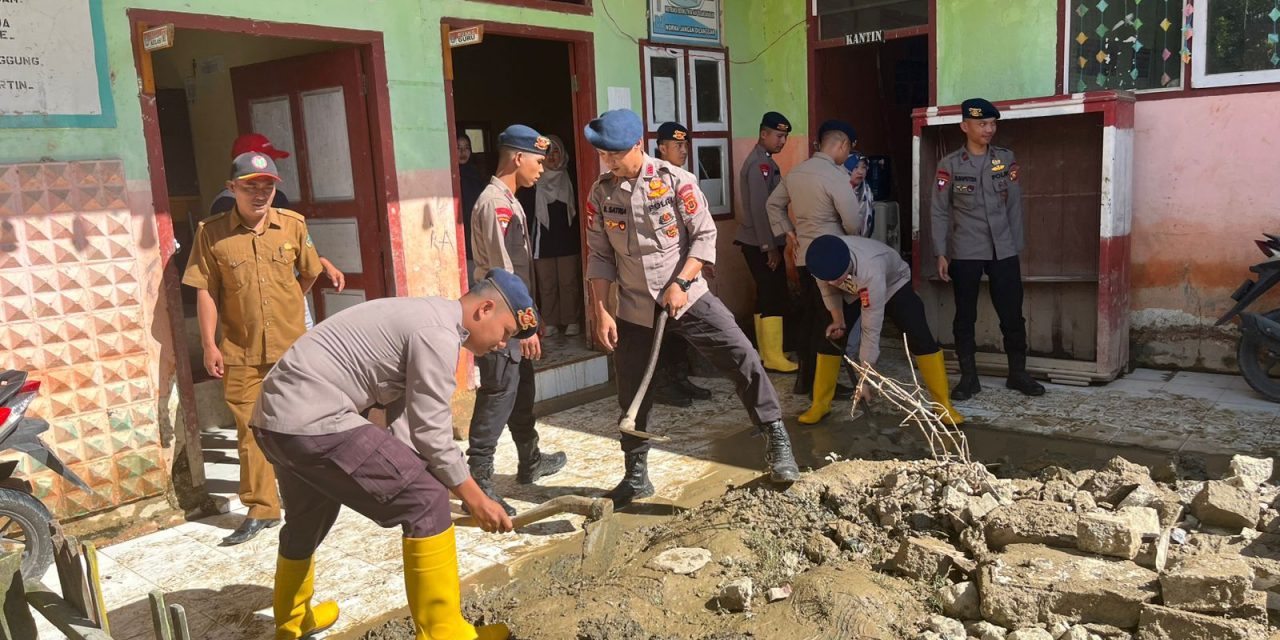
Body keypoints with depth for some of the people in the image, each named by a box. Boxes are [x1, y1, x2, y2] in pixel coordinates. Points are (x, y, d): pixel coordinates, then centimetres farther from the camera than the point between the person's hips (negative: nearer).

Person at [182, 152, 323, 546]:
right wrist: (209, 344, -6)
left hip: (291, 346, 1)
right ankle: (261, 509, 14)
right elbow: (205, 291, -3)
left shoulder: (294, 226, -1)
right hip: (241, 352, -1)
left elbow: (309, 273, 13)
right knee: (250, 429, 4)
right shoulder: (212, 233, -5)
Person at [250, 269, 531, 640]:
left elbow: (404, 423, 13)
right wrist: (475, 500, -4)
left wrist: (408, 477, 3)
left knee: (307, 521, 31)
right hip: (313, 422, -10)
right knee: (426, 501, -7)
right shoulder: (438, 334, -15)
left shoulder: (422, 318, 16)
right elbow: (430, 434, -14)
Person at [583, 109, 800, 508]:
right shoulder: (599, 194, -2)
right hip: (634, 308, 3)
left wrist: (680, 283, -18)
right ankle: (636, 475, 28)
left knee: (742, 358, -17)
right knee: (632, 394, 10)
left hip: (687, 296, -3)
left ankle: (776, 441, -1)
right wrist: (600, 312, -3)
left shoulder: (675, 181, -11)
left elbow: (704, 235, -8)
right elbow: (600, 257, 2)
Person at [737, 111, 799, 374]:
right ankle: (773, 357, -5)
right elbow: (759, 208, -21)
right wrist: (770, 247, -20)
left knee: (767, 296, 12)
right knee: (775, 297, -8)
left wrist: (774, 243, 17)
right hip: (761, 244, -10)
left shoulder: (765, 162, 17)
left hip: (762, 242, 10)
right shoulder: (759, 164, -15)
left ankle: (766, 351, 18)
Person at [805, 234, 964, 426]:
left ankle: (943, 405, -11)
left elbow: (872, 329, -42)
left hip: (893, 284, -4)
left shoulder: (870, 272, -48)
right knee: (828, 337, -5)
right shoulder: (825, 262, -35)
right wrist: (838, 319, -18)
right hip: (851, 291, 4)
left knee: (919, 337, -20)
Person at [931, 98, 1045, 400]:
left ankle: (1018, 373, 18)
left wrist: (1016, 247, 5)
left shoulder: (1007, 159, 6)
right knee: (965, 316, 4)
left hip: (1003, 250, 2)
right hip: (965, 252, -2)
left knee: (1012, 313, 4)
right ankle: (969, 377, 14)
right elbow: (940, 211, -1)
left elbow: (1015, 205, 8)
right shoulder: (949, 164, -1)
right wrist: (941, 254, -5)